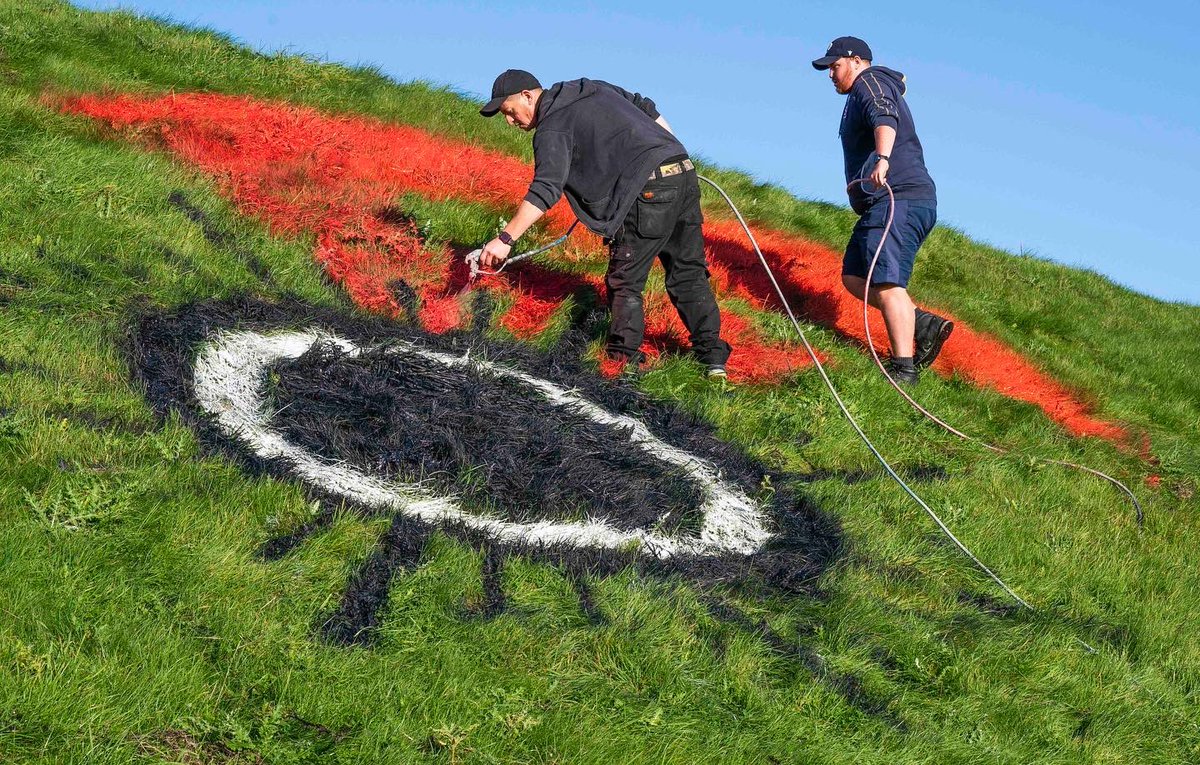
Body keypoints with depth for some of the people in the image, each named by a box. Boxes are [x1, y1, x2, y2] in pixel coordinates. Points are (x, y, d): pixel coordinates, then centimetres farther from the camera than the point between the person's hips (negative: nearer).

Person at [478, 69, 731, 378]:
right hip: (684, 171, 8)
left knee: (625, 282, 4)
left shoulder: (553, 128, -3)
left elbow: (545, 189, -18)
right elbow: (647, 109, 27)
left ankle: (623, 361, 7)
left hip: (650, 190, -8)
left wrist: (506, 239, -22)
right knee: (688, 272, 14)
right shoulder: (592, 88, 23)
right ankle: (713, 358, 14)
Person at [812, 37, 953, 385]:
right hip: (890, 203, 11)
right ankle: (923, 324, -1)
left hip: (899, 199, -11)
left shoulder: (870, 81, -1)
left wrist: (882, 158, -42)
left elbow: (885, 119, -24)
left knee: (886, 282, -19)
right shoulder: (887, 85, 30)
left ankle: (904, 369, -25)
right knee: (854, 278, 9)